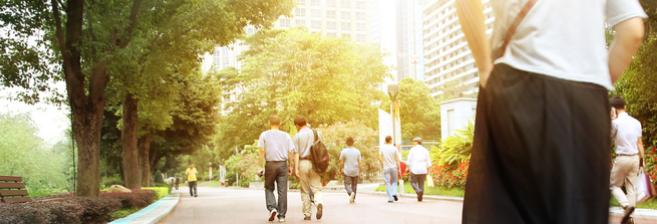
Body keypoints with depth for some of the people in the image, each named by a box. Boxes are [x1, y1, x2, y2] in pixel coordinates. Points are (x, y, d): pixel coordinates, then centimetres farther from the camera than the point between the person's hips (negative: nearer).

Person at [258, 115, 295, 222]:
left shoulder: (264, 135, 2)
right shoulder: (286, 136, 7)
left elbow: (262, 151, -4)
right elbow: (290, 152, 4)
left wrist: (260, 166, -2)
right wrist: (290, 166, 12)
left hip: (270, 164, -1)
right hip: (282, 164, 1)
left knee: (269, 188, 13)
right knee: (282, 190, 3)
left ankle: (272, 207, -8)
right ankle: (282, 215, 4)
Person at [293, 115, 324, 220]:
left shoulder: (297, 136, -2)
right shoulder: (316, 133, 6)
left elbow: (296, 153, -7)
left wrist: (296, 168, -8)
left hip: (303, 163, -2)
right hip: (314, 163, 2)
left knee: (305, 191, 9)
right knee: (316, 188, 4)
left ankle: (307, 214, 11)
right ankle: (319, 203, -26)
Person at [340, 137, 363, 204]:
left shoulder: (344, 151, -6)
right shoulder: (357, 151, -1)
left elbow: (341, 162, -1)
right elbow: (360, 162, -1)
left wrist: (341, 170, 14)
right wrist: (361, 171, 4)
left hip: (347, 171, -2)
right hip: (355, 172, 2)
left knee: (347, 184, 1)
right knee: (354, 185, 13)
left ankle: (351, 193, -28)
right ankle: (353, 199, 17)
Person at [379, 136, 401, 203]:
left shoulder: (382, 148, -2)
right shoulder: (394, 148, -4)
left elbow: (380, 159, -5)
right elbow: (397, 160, -4)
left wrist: (382, 167, 9)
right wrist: (399, 169, 2)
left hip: (386, 168, 0)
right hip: (394, 167, 0)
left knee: (387, 183, 4)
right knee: (394, 181, 19)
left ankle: (390, 198, 2)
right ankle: (394, 193, -1)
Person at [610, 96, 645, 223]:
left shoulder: (616, 122, -13)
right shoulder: (636, 122, 4)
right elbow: (639, 143, 8)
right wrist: (642, 159, 15)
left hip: (622, 159, -5)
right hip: (635, 157, 5)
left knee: (614, 185, 9)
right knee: (632, 187, 11)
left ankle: (627, 205, -15)